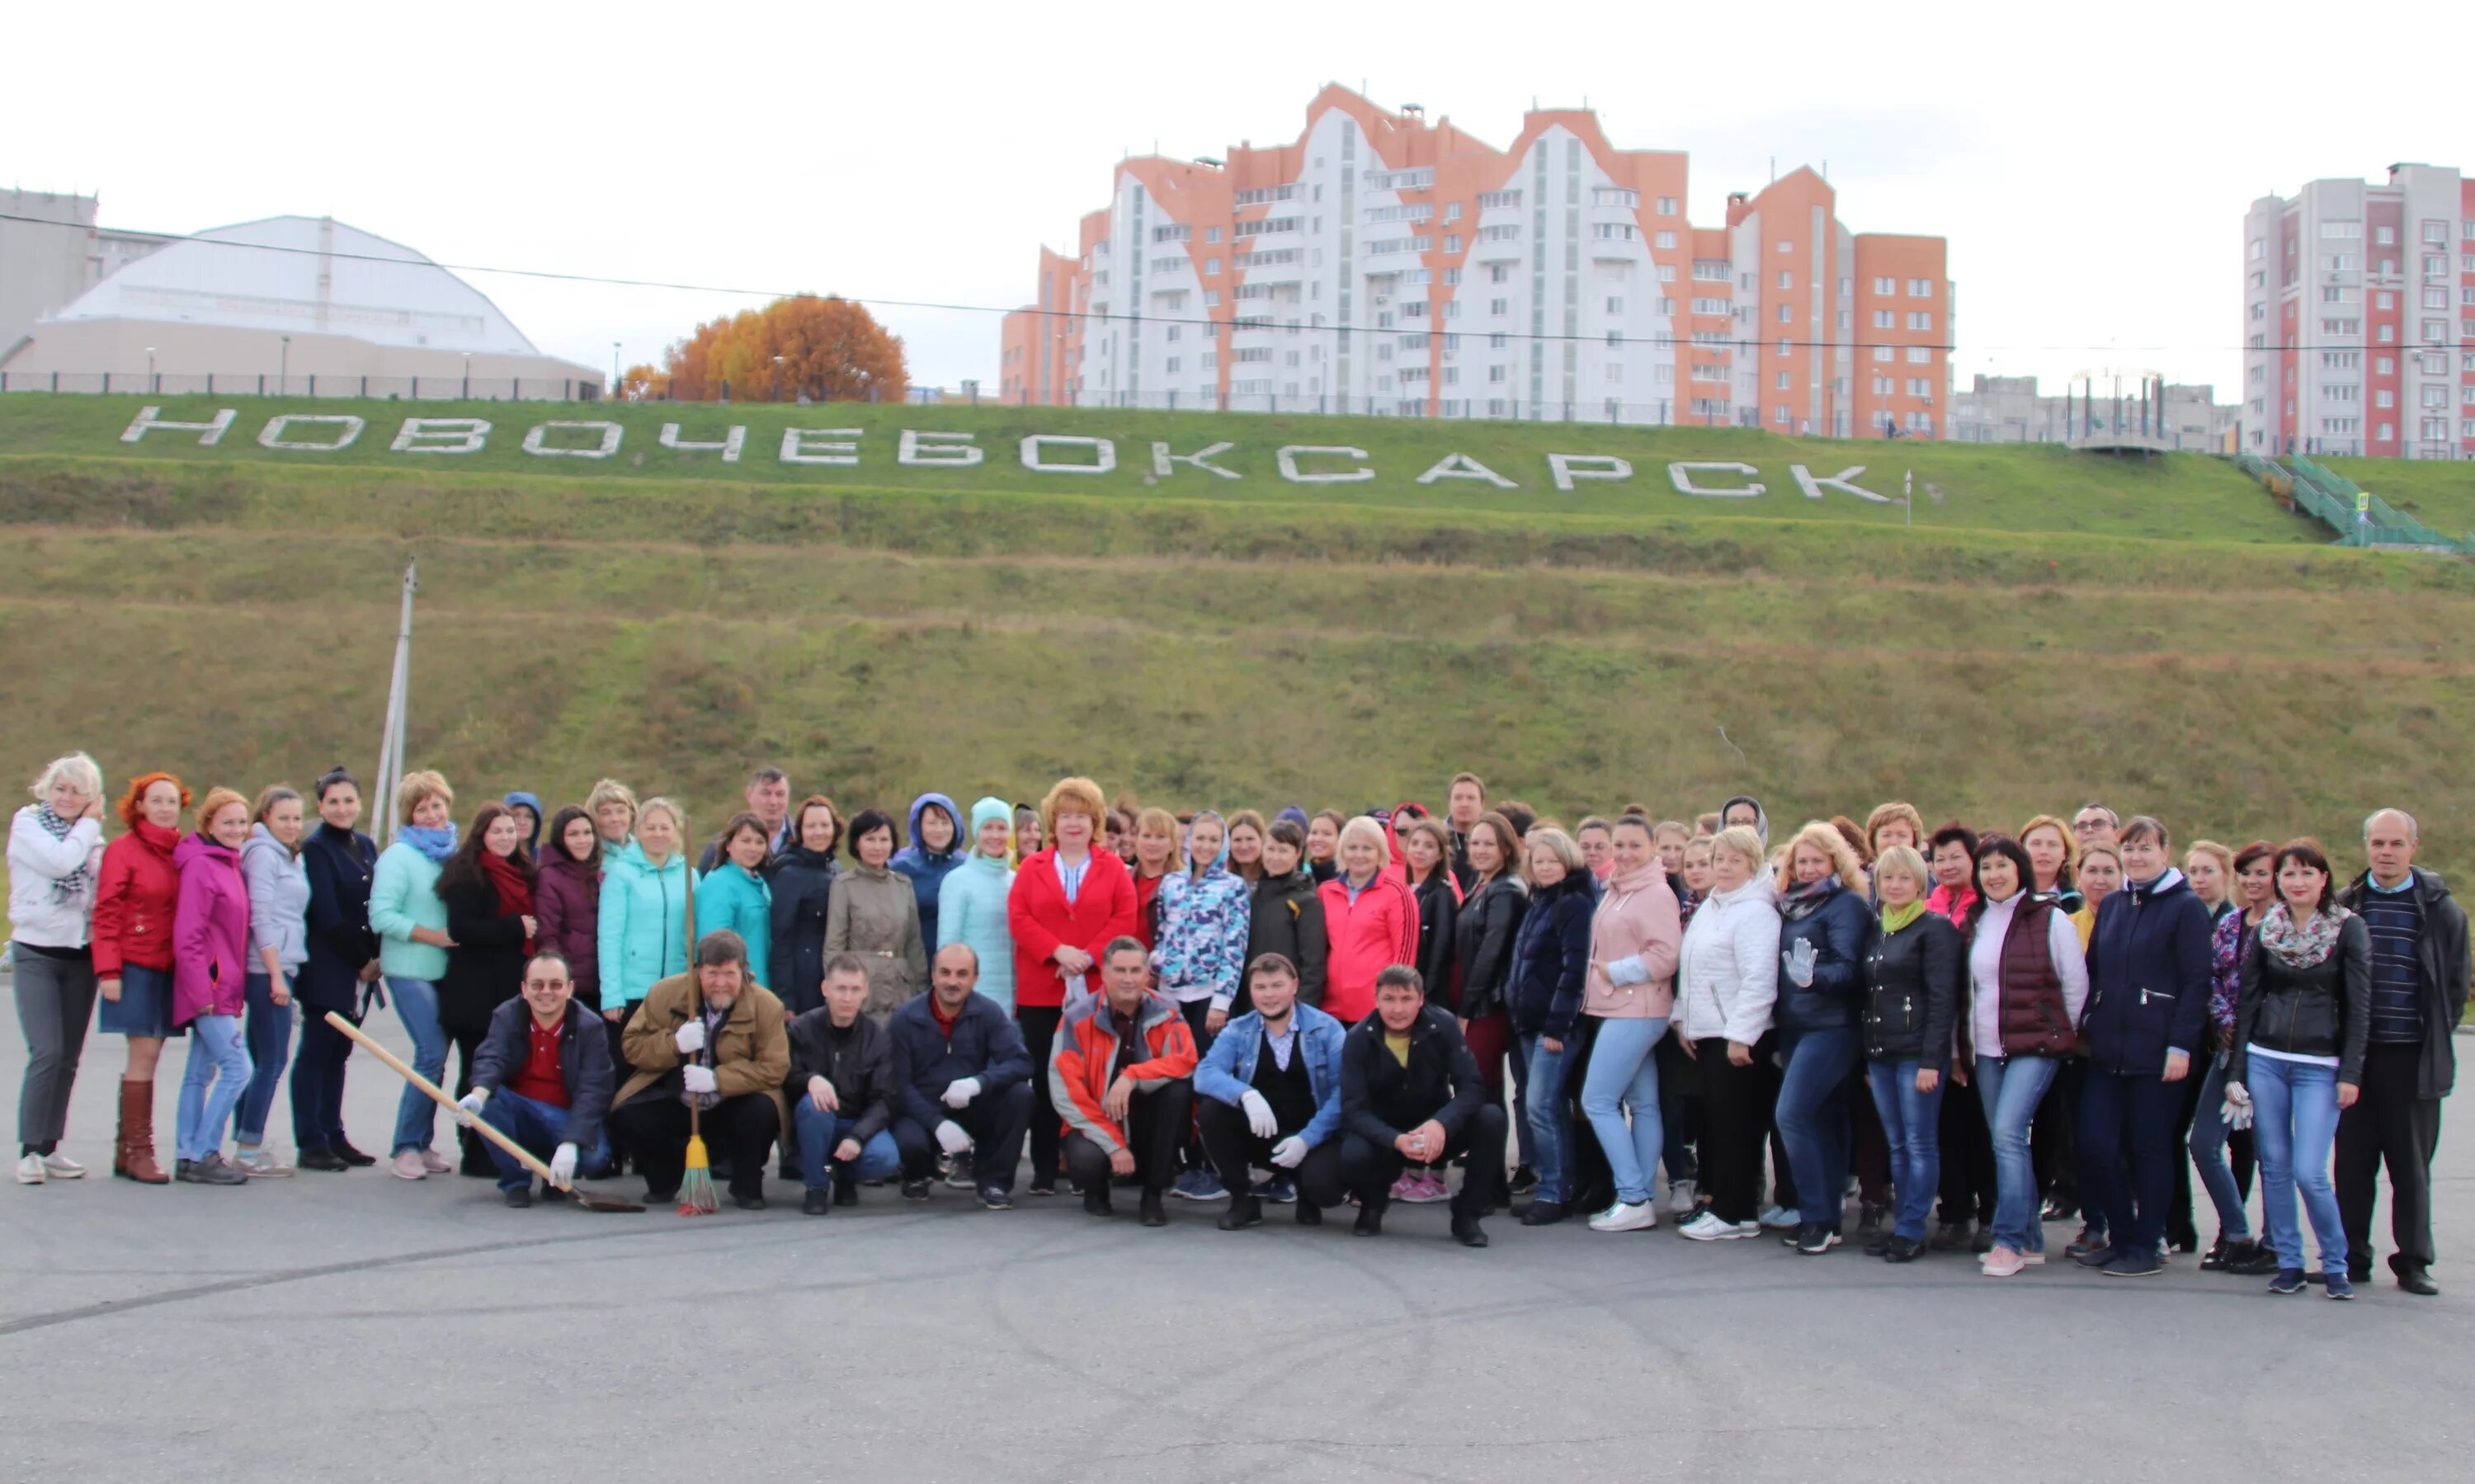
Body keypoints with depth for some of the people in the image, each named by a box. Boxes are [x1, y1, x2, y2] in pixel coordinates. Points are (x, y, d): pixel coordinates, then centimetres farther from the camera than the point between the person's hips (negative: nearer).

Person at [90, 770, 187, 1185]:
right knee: (145, 1053, -8)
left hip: (169, 969, 5)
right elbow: (107, 914, -7)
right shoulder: (123, 851, -4)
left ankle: (126, 1150, 15)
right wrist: (108, 971, -13)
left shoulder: (183, 852, 10)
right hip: (136, 966, -5)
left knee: (148, 1056, 8)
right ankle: (138, 1150, -2)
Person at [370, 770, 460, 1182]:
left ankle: (423, 1144, 17)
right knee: (432, 1054, -13)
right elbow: (381, 916, -13)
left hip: (444, 970, 6)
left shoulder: (452, 853, 12)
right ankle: (405, 1148, -6)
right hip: (409, 970, -6)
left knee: (435, 1056, 7)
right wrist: (432, 935, -14)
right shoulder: (398, 856, -6)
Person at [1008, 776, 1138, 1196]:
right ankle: (1044, 1169, 6)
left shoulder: (1114, 869, 8)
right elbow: (1018, 917, 0)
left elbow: (1125, 920, -1)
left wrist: (1089, 956, -13)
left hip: (1096, 991, -1)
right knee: (1045, 1080, 2)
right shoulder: (1032, 868, 11)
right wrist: (1057, 951, -13)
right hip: (1041, 992, 1)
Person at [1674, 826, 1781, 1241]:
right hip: (1707, 1033, 9)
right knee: (1715, 1120, 11)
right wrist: (1684, 1021, 17)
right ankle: (1718, 1201, 17)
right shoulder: (1709, 908, 17)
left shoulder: (1755, 912, -13)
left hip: (1737, 1035, -9)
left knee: (1733, 1122, -5)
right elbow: (1690, 970, 23)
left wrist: (1741, 1035, -21)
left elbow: (1758, 981, -20)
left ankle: (1734, 1214, 0)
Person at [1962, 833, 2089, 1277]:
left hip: (2035, 1045, -6)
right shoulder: (1973, 923, 12)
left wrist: (2059, 1035, 4)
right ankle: (2030, 1240, 15)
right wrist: (1961, 1047, 15)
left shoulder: (2049, 919, -4)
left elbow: (2076, 985, 0)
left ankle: (2010, 1240, -14)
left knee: (2008, 1132, -18)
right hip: (1985, 1051, 6)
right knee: (2005, 1141, 7)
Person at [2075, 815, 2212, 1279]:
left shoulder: (2187, 907, -4)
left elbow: (2195, 983, -8)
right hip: (2107, 1049, 6)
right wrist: (2087, 1025, 9)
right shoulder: (2111, 905, 15)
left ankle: (2146, 1247, 12)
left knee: (2150, 1149, 1)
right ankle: (2119, 1236, 17)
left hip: (2155, 1050, -6)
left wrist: (2181, 1046, -14)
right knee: (2095, 1145, 1)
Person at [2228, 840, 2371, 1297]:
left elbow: (2359, 1006, -4)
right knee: (2274, 1167, 4)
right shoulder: (2265, 929, 7)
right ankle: (2288, 1263, 14)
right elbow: (2247, 1002, 10)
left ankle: (2336, 1264, 8)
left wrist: (2351, 1073, -10)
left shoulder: (2349, 928, -2)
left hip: (2320, 1066, -3)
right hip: (2265, 1060, 3)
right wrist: (2235, 1070, 6)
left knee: (2309, 1173, -9)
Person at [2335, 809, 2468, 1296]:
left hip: (2414, 1057, -1)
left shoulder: (2440, 908, 1)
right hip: (2355, 1053, 1)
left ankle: (2413, 1261, 12)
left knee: (2412, 1164, 5)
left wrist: (2437, 1039, 3)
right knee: (2354, 1161, 5)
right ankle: (2351, 1257, 13)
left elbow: (2456, 984, 6)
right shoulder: (2345, 906, 5)